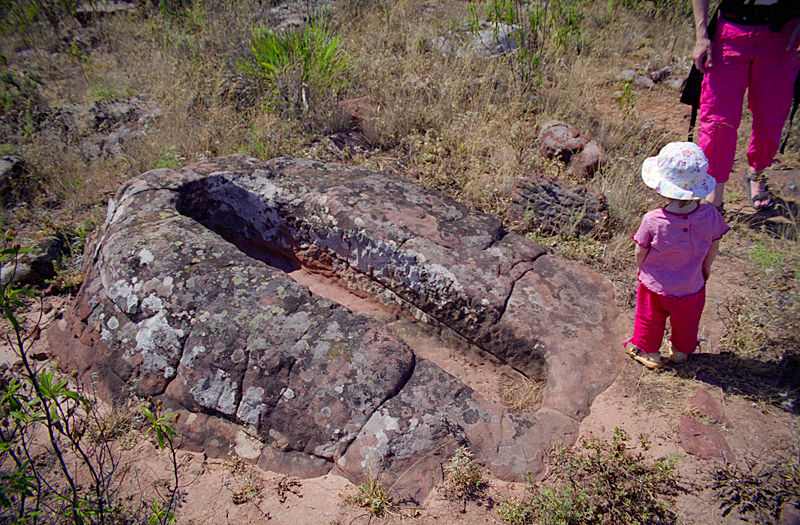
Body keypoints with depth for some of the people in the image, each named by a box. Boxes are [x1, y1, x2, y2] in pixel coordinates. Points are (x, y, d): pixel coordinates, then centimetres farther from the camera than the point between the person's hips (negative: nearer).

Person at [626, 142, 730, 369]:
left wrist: (641, 270, 7)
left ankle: (649, 353, 46)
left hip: (655, 285, -2)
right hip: (691, 287, 2)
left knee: (649, 320, 25)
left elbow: (640, 252, -16)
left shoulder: (652, 220, -32)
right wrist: (706, 267, 15)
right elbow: (714, 246, -5)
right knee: (686, 322, 30)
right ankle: (681, 352, 53)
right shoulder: (710, 215, -24)